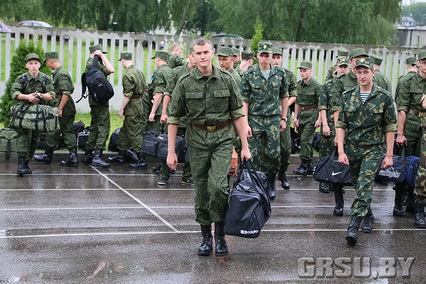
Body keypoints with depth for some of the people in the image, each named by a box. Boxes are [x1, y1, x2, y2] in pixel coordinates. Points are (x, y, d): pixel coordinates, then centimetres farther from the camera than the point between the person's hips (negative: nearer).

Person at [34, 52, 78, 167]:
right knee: (68, 132, 7)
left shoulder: (61, 74, -15)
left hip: (63, 107, -10)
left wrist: (60, 108, -21)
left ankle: (48, 155, 14)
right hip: (69, 108, 10)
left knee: (53, 131, 2)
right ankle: (73, 158, 5)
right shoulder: (61, 72, 17)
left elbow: (66, 93, -23)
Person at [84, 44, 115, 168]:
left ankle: (88, 155, 19)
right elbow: (110, 70, -21)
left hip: (94, 101, 10)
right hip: (100, 101, -10)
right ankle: (97, 156, -14)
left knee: (95, 127, 15)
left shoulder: (89, 63, 17)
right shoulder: (94, 63, -14)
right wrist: (102, 56, -13)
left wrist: (101, 57, 12)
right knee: (103, 127, -10)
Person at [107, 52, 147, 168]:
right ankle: (121, 156, 26)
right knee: (124, 130, 18)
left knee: (134, 133, -5)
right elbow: (144, 89, 15)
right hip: (139, 104, 9)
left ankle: (140, 161, -2)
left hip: (131, 106, -9)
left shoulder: (127, 74, -18)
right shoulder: (139, 72, 9)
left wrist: (122, 108, -14)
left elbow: (128, 94, -21)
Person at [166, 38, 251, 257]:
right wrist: (171, 152, -1)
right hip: (197, 139, 1)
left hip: (223, 138, -1)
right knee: (201, 190, 6)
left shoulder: (226, 80, -1)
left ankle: (220, 235, 2)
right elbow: (173, 118, 2)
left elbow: (238, 114, 4)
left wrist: (245, 146, 2)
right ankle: (206, 237, 20)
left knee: (217, 185, -15)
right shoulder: (185, 83, -2)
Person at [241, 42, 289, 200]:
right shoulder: (249, 75, -3)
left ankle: (271, 183, 22)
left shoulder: (280, 74, 3)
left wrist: (283, 118, 9)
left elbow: (284, 97, 12)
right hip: (255, 120, -1)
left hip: (273, 120, 1)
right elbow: (244, 101, -2)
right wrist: (245, 123, -8)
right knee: (255, 155, 1)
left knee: (274, 154, -1)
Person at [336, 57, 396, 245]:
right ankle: (368, 217, 36)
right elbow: (341, 125, 4)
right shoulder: (348, 96, 3)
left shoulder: (384, 97, -3)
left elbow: (390, 128, -1)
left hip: (374, 149, -4)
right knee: (360, 186, 15)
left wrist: (389, 155, -4)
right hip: (352, 149, 4)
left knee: (364, 186, -17)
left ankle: (353, 226, -22)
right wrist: (341, 151, -5)